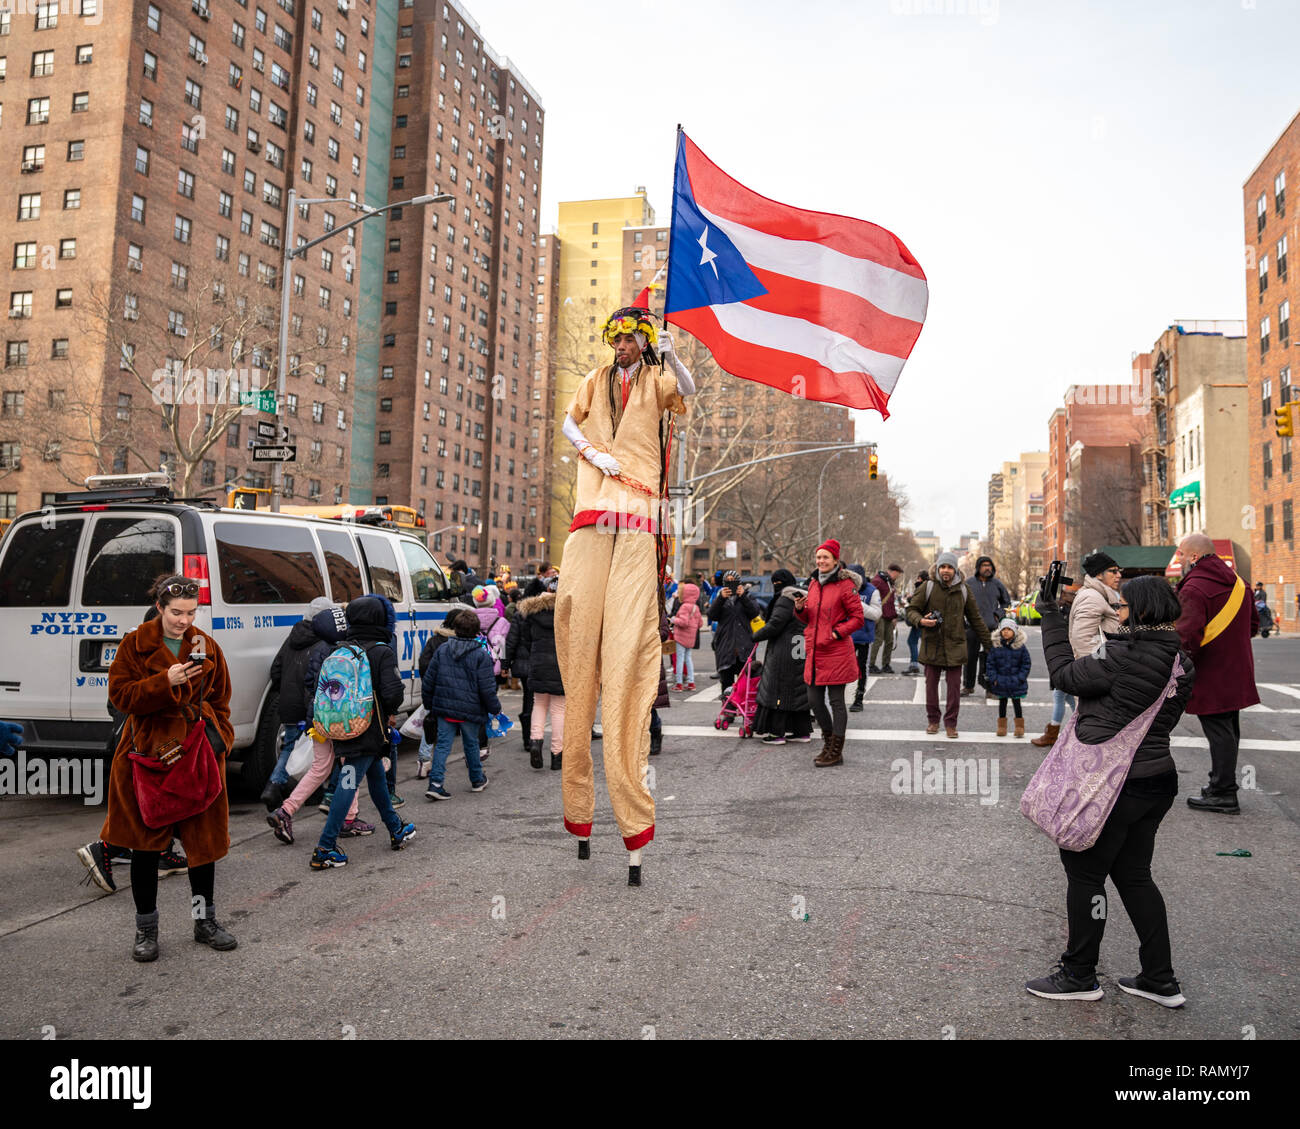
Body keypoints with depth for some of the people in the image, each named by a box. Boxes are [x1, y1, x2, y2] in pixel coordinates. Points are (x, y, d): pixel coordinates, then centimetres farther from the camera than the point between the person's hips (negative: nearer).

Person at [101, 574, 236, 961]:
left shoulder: (207, 646, 6)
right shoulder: (135, 645, -1)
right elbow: (120, 695, -8)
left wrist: (221, 737, 0)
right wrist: (165, 682, -21)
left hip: (199, 754, 2)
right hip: (147, 754, -2)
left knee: (204, 838, 8)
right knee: (146, 843, 6)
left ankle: (205, 921, 24)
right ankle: (146, 930, 21)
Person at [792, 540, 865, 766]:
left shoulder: (845, 585, -8)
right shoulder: (813, 583, 13)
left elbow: (858, 617, -6)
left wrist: (838, 632, -16)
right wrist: (800, 608, -1)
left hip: (836, 652, -7)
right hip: (814, 651, 7)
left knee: (836, 701, 0)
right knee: (815, 699, 11)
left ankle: (836, 752, 10)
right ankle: (829, 742, 29)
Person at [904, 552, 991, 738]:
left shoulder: (963, 590, 6)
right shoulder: (928, 587, -1)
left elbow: (975, 618, 13)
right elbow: (911, 609, 3)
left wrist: (988, 642, 13)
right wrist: (921, 621, -19)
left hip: (954, 646, 1)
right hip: (932, 644, -1)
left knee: (954, 686, 0)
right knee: (931, 684, 6)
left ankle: (950, 723, 12)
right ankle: (933, 720, 21)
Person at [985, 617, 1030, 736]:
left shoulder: (1020, 646, -5)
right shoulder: (996, 646, -4)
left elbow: (1026, 664, 0)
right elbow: (990, 664, 1)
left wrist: (1020, 678, -7)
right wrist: (993, 678, -6)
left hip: (1016, 682, -1)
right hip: (1000, 681, 1)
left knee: (1016, 703, 7)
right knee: (1002, 703, 12)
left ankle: (1019, 726, 18)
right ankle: (1001, 726, 22)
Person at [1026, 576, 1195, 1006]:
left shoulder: (1124, 656, -21)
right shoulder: (1180, 663, 6)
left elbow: (1065, 675, -10)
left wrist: (1051, 618, -2)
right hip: (1157, 780, 9)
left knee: (1084, 874, 6)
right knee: (1134, 875, 19)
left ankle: (1079, 975, 18)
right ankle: (1160, 980, 25)